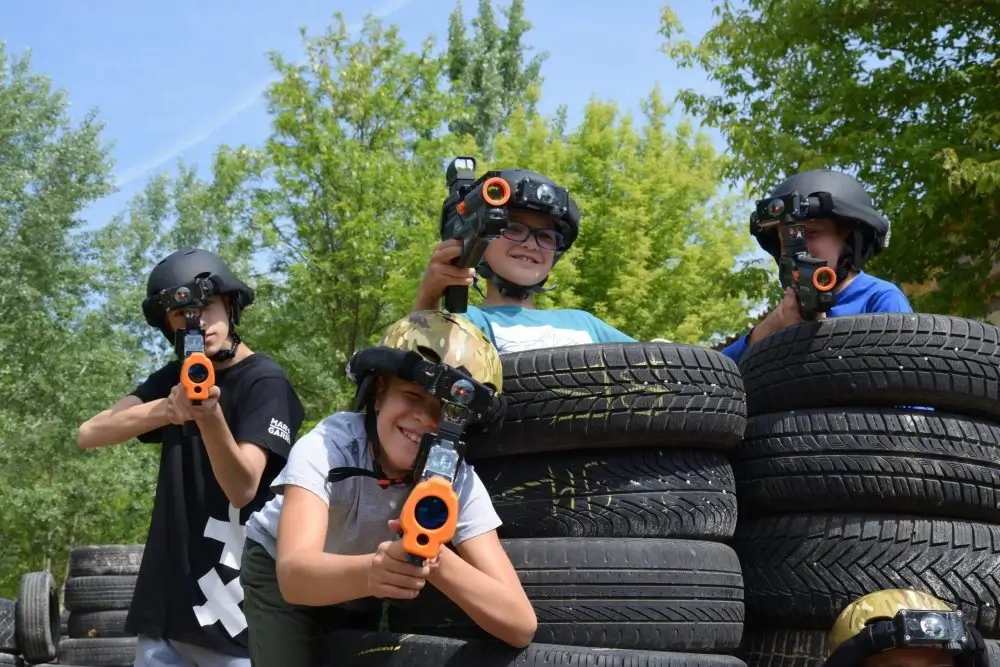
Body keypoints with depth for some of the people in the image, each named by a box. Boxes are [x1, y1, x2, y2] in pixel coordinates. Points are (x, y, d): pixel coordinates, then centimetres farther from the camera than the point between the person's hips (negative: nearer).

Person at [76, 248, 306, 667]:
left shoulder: (265, 380, -6)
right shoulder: (175, 379, 11)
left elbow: (242, 488, -16)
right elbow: (89, 435, -3)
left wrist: (209, 415, -33)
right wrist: (167, 409, -20)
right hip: (165, 600, 6)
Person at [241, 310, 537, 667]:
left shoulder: (459, 483, -27)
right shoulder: (328, 446, -34)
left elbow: (521, 624, -36)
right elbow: (296, 573, -49)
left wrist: (437, 561, -53)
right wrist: (369, 571, -70)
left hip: (363, 594, 3)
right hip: (281, 574, -2)